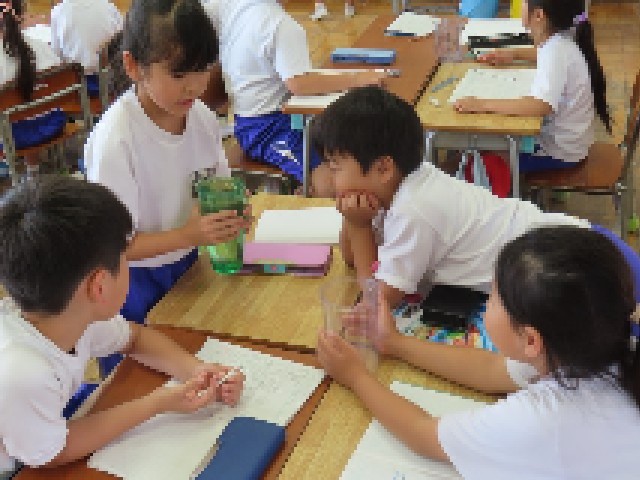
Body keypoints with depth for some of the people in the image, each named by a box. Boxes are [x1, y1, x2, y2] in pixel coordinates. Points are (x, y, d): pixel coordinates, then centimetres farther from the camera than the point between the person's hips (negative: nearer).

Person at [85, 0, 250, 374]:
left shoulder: (202, 118, -8)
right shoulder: (116, 139, -26)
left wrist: (229, 214, -16)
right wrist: (189, 235, -34)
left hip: (186, 267, 5)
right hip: (134, 286, -5)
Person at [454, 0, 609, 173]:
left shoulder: (555, 50, -31)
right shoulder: (558, 40, -4)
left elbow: (539, 106, -44)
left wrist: (483, 104, -40)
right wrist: (515, 53, 10)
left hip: (560, 151, -9)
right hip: (556, 136, 9)